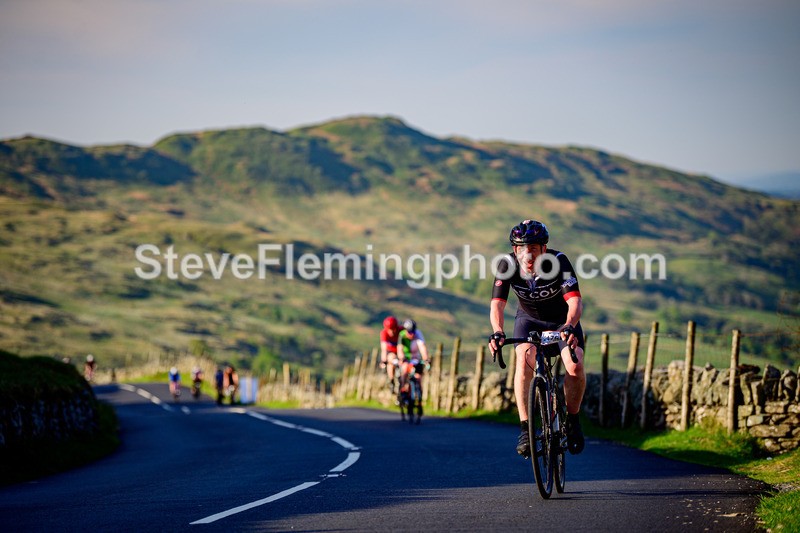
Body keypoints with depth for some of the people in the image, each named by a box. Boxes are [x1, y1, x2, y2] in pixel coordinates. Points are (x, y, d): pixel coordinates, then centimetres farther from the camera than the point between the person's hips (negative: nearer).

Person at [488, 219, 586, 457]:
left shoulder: (558, 261, -31)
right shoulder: (508, 265, -26)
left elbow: (575, 301, -40)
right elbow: (497, 304, -32)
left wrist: (569, 327, -60)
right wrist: (497, 332, -51)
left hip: (562, 320, -1)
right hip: (529, 319, 1)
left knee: (575, 366, -24)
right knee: (524, 358, -29)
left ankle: (572, 419, 3)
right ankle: (525, 428, -24)